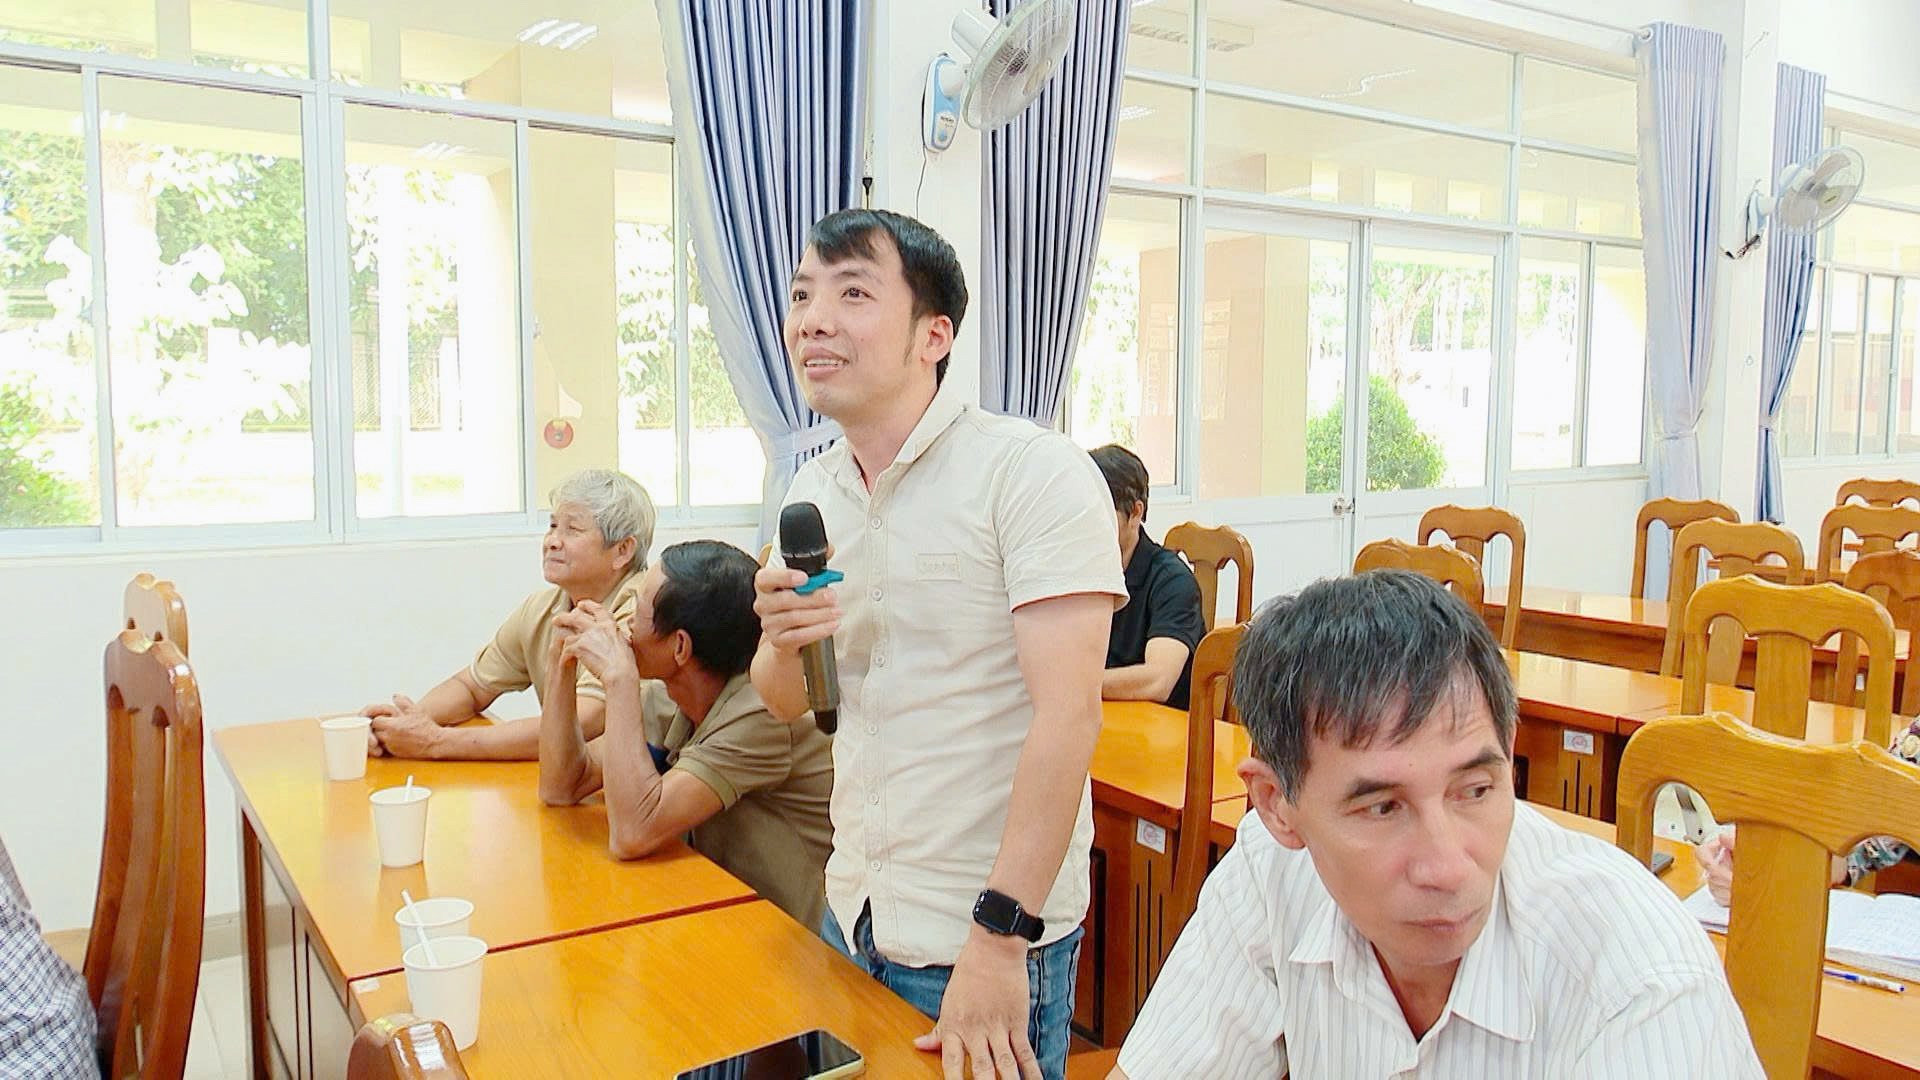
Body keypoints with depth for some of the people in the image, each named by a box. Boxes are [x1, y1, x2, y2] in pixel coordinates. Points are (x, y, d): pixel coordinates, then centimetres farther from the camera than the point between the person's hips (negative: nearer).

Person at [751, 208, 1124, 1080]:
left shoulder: (1034, 472, -16)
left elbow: (1069, 713, -21)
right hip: (852, 913, 7)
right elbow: (789, 706, 12)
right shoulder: (812, 491, 5)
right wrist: (781, 643, -10)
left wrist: (1000, 939, -23)